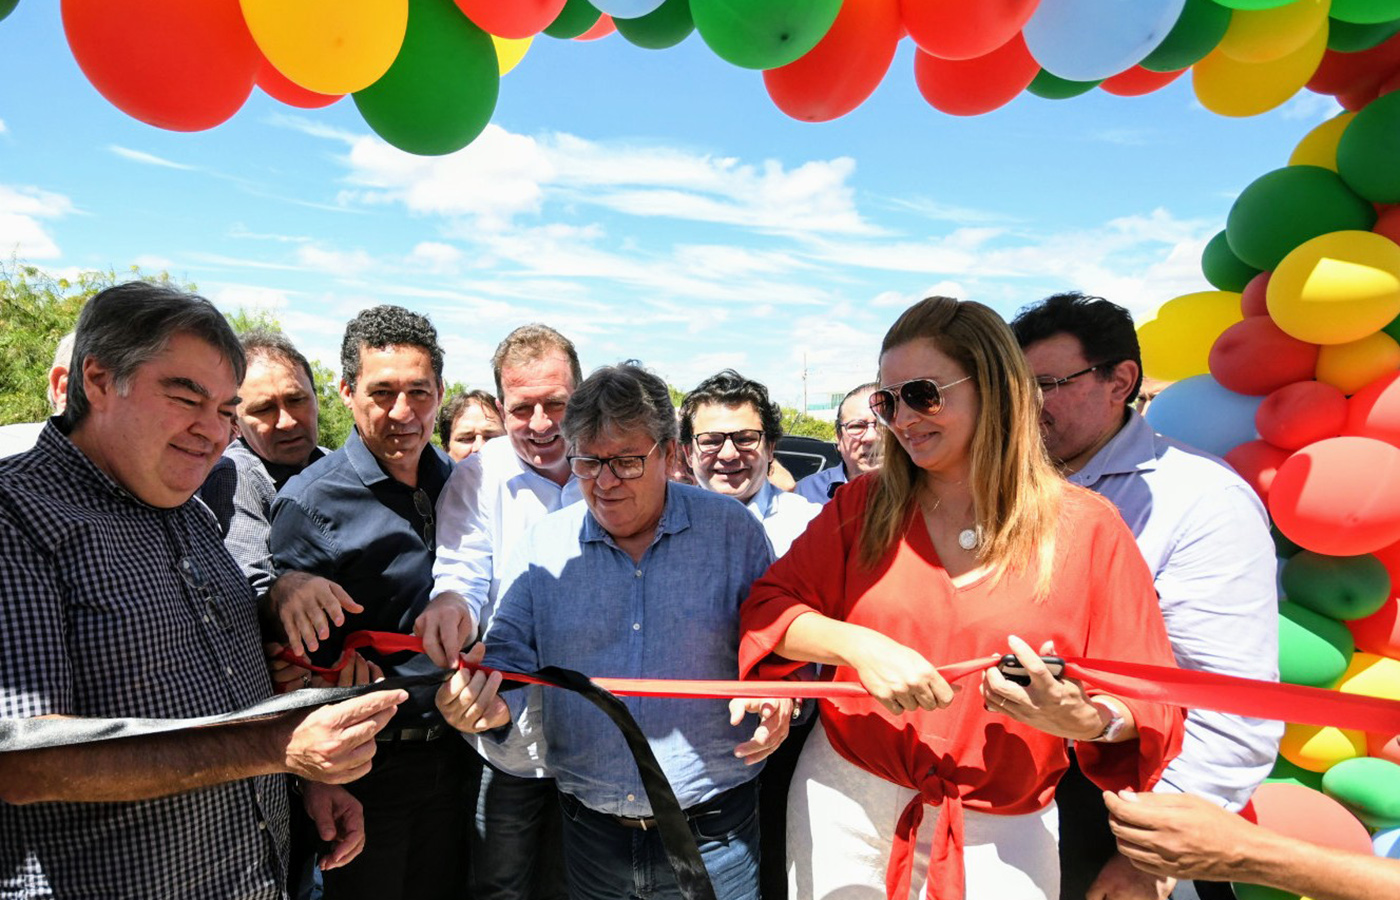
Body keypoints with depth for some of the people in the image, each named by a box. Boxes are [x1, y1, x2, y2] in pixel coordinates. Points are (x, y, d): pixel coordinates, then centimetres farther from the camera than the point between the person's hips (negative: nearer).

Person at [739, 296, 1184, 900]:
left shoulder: (1087, 528, -7)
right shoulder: (866, 505, -2)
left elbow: (1149, 700, -5)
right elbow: (768, 606, -4)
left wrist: (1089, 721, -27)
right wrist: (857, 646, -21)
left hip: (1001, 834, -1)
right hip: (845, 803, 2)